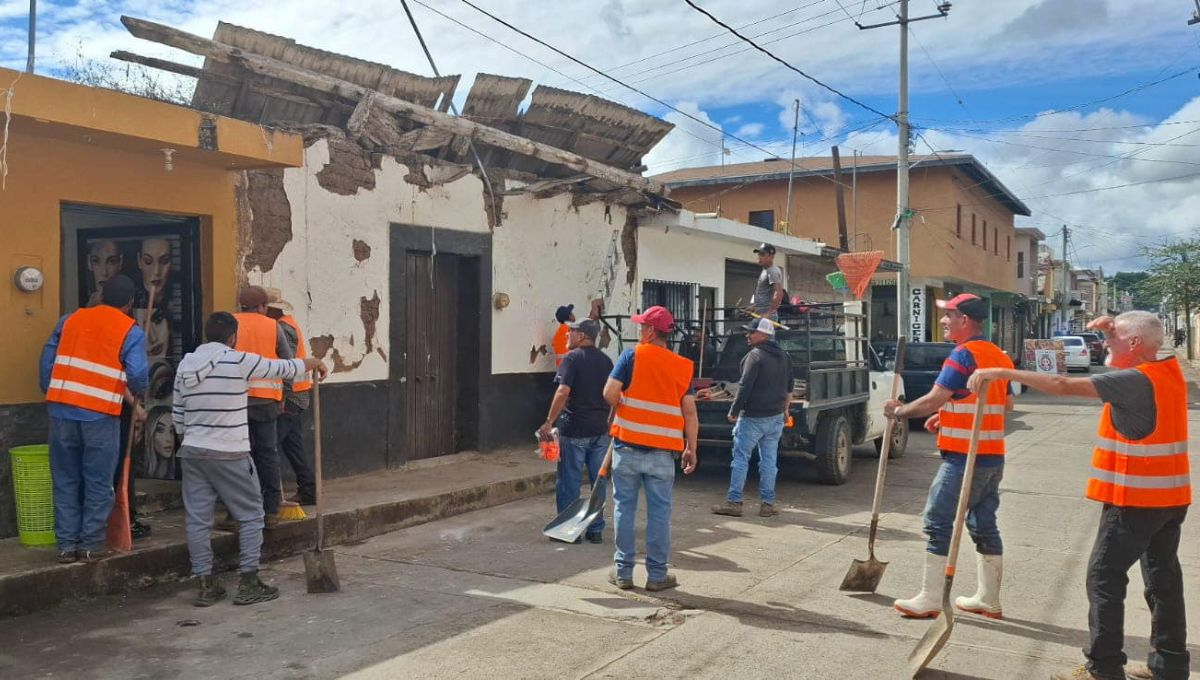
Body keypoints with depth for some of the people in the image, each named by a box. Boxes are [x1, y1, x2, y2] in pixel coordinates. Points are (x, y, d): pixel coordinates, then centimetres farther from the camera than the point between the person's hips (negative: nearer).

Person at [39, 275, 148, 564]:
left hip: (62, 410, 4)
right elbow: (137, 376, -9)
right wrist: (133, 398, 12)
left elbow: (47, 362, 11)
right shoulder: (131, 331, 0)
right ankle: (92, 545, 10)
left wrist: (52, 395, 21)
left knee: (66, 481, 11)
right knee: (98, 483, 6)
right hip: (101, 414, -4)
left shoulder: (70, 320, 14)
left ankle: (66, 545, 15)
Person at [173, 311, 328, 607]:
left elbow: (177, 416, 13)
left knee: (198, 518, 9)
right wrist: (312, 363, 19)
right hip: (229, 454, -6)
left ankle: (206, 583, 14)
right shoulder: (238, 361, -9)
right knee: (251, 515, 7)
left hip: (191, 451, 6)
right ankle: (249, 583, 8)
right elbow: (281, 368, 2)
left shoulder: (185, 365, 9)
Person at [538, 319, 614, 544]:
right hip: (600, 430, 6)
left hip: (574, 430, -6)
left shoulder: (572, 358, -10)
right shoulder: (605, 360, 10)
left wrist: (549, 422, -15)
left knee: (569, 482, 4)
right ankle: (596, 529, 18)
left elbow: (563, 392, -20)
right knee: (598, 481, 12)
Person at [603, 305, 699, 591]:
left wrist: (619, 412, 8)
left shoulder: (632, 355, -5)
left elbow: (610, 393, -13)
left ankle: (623, 572, 15)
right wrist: (691, 449, 9)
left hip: (628, 445, -1)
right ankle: (657, 575, 14)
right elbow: (690, 412, 2)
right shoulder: (682, 366, 4)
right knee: (659, 512, 9)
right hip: (663, 451, 2)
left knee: (624, 508, 9)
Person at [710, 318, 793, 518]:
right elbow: (788, 389, 18)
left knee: (741, 458, 0)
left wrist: (734, 410, -9)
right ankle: (767, 504, 13)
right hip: (776, 418, 7)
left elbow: (745, 387, -18)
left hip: (753, 418, -7)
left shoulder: (755, 356, -15)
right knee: (769, 460, 10)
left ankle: (734, 502, 3)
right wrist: (785, 410, 28)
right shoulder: (784, 357, 11)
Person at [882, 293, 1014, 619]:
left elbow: (933, 400, -19)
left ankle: (929, 600, 1)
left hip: (963, 458, -9)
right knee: (984, 525, 14)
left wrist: (899, 411, -2)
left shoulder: (963, 355, -15)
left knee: (938, 522, -3)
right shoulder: (999, 356, 13)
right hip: (993, 457, 9)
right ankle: (989, 599, 21)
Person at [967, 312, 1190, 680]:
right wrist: (1111, 330, 8)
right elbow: (1132, 359, 28)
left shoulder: (1137, 381, -20)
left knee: (1105, 576, -3)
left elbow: (1063, 386, -26)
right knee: (1163, 577, 14)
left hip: (1136, 498, -9)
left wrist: (1003, 373, -24)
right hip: (1170, 496, 9)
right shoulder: (1170, 369, 7)